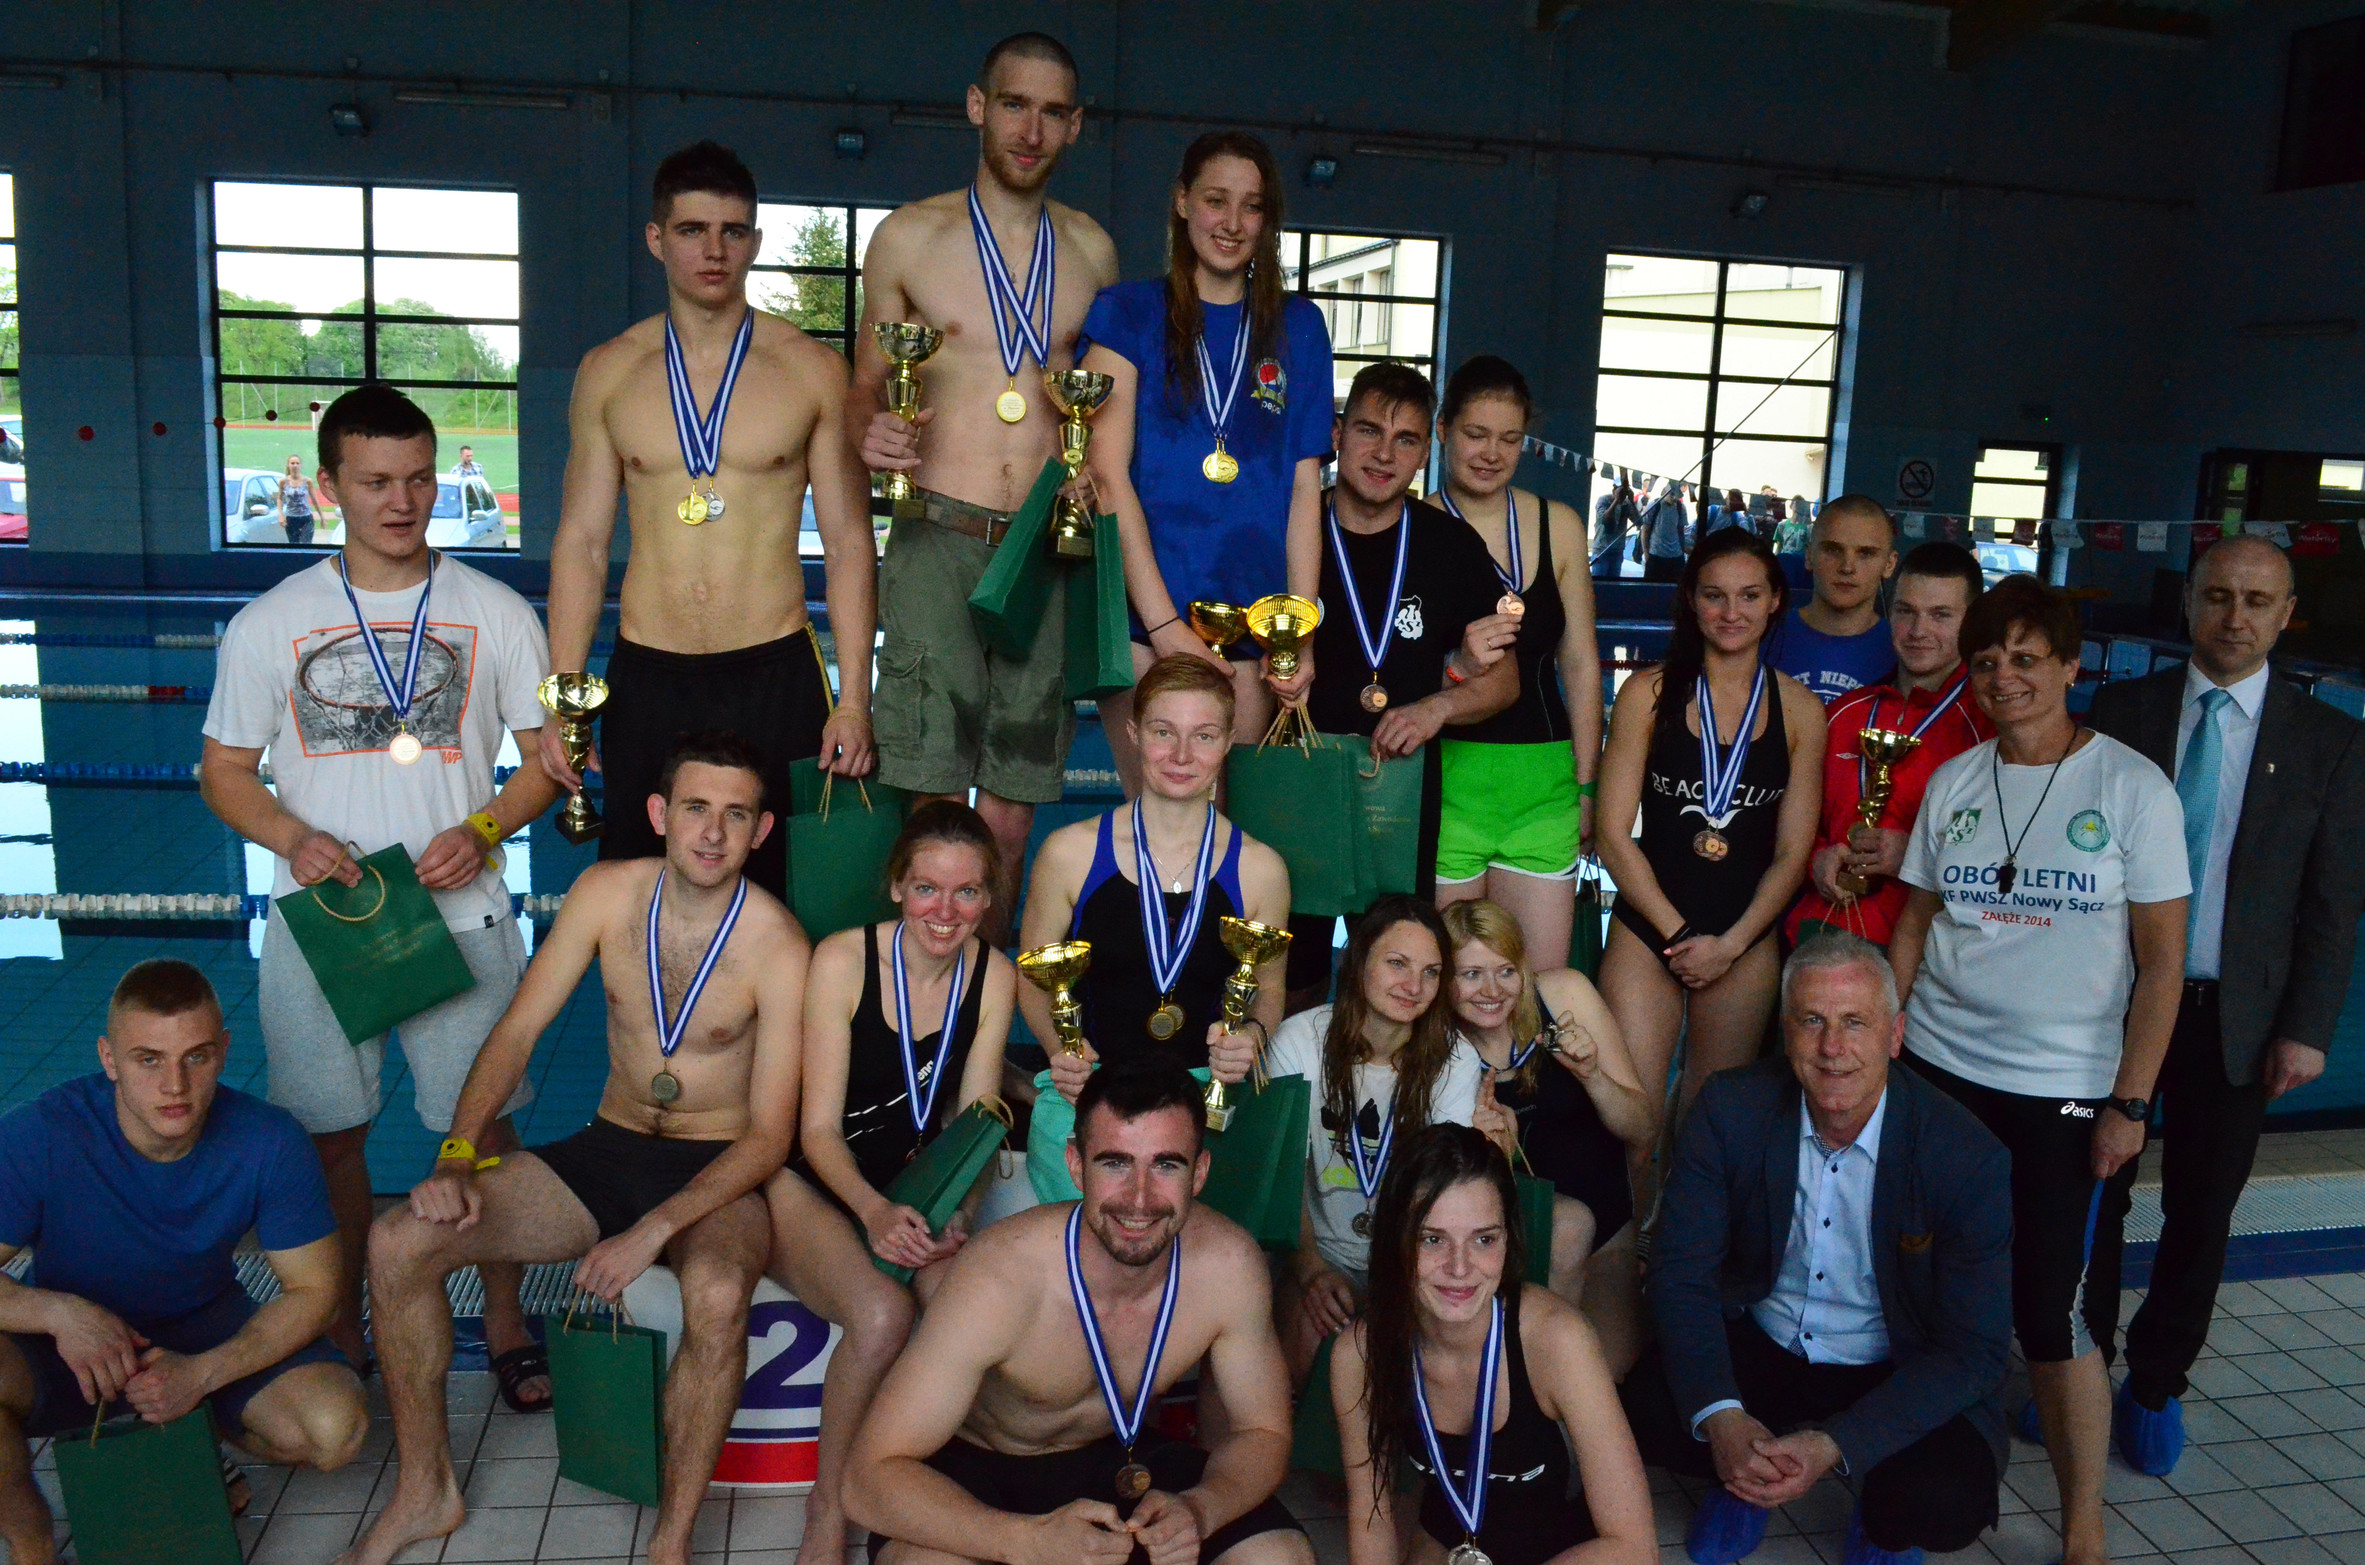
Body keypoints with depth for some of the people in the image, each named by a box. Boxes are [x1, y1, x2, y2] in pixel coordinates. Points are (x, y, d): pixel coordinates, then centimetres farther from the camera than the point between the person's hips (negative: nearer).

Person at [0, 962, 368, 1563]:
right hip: (71, 1338, -1)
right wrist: (59, 1312, -39)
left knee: (336, 1429, -23)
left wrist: (201, 1374, -26)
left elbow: (314, 1291, -13)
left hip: (206, 1331, 1)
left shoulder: (269, 1142, -22)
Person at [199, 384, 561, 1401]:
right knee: (330, 1132, 9)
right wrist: (292, 837, -11)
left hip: (460, 913, -1)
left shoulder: (497, 613, 4)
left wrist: (481, 831, -11)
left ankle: (504, 1322, 19)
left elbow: (549, 755, 7)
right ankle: (339, 1333, 27)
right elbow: (224, 772, 9)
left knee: (482, 1127, 3)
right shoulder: (271, 623, 5)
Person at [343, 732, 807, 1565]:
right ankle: (424, 1491, 8)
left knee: (717, 1297, -38)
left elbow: (771, 1135, -17)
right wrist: (456, 1160, -14)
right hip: (608, 1148, 5)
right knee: (397, 1241, -12)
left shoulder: (776, 944, -17)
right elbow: (516, 1033, 0)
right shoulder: (607, 892, -4)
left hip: (717, 1171, -4)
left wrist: (654, 1231, -27)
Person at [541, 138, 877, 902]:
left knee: (775, 895, 1)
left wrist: (854, 697, -5)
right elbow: (581, 540, 9)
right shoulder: (608, 373, 7)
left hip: (775, 674, -1)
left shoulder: (813, 371, 2)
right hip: (646, 676, 2)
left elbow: (849, 543, 3)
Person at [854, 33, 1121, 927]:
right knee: (934, 816, -10)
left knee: (1009, 827, 6)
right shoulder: (909, 238, 5)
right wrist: (872, 435, -12)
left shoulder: (1092, 251, 13)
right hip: (939, 540, -2)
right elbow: (865, 385, 11)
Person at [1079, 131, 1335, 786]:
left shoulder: (1298, 327, 14)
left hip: (1251, 626, 2)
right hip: (1142, 615, -2)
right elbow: (1109, 475, -3)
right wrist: (1166, 625, -12)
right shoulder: (1130, 313, 6)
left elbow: (1304, 486, 10)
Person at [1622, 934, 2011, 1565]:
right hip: (1756, 1351, 2)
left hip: (1897, 1381, -1)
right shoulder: (1731, 1110, -14)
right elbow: (1681, 1271, -11)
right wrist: (1720, 1418, -29)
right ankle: (1743, 1482, 10)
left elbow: (1975, 1349, -17)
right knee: (1645, 1410, -25)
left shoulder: (1966, 1157, -19)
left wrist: (1835, 1445, -29)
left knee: (1947, 1501, -30)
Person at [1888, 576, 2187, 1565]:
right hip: (1939, 1072, 3)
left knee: (2050, 1314, -3)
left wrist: (2130, 1103, -8)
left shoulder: (2134, 789, -4)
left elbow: (2163, 960, -4)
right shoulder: (1953, 782, 6)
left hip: (2062, 1092, -3)